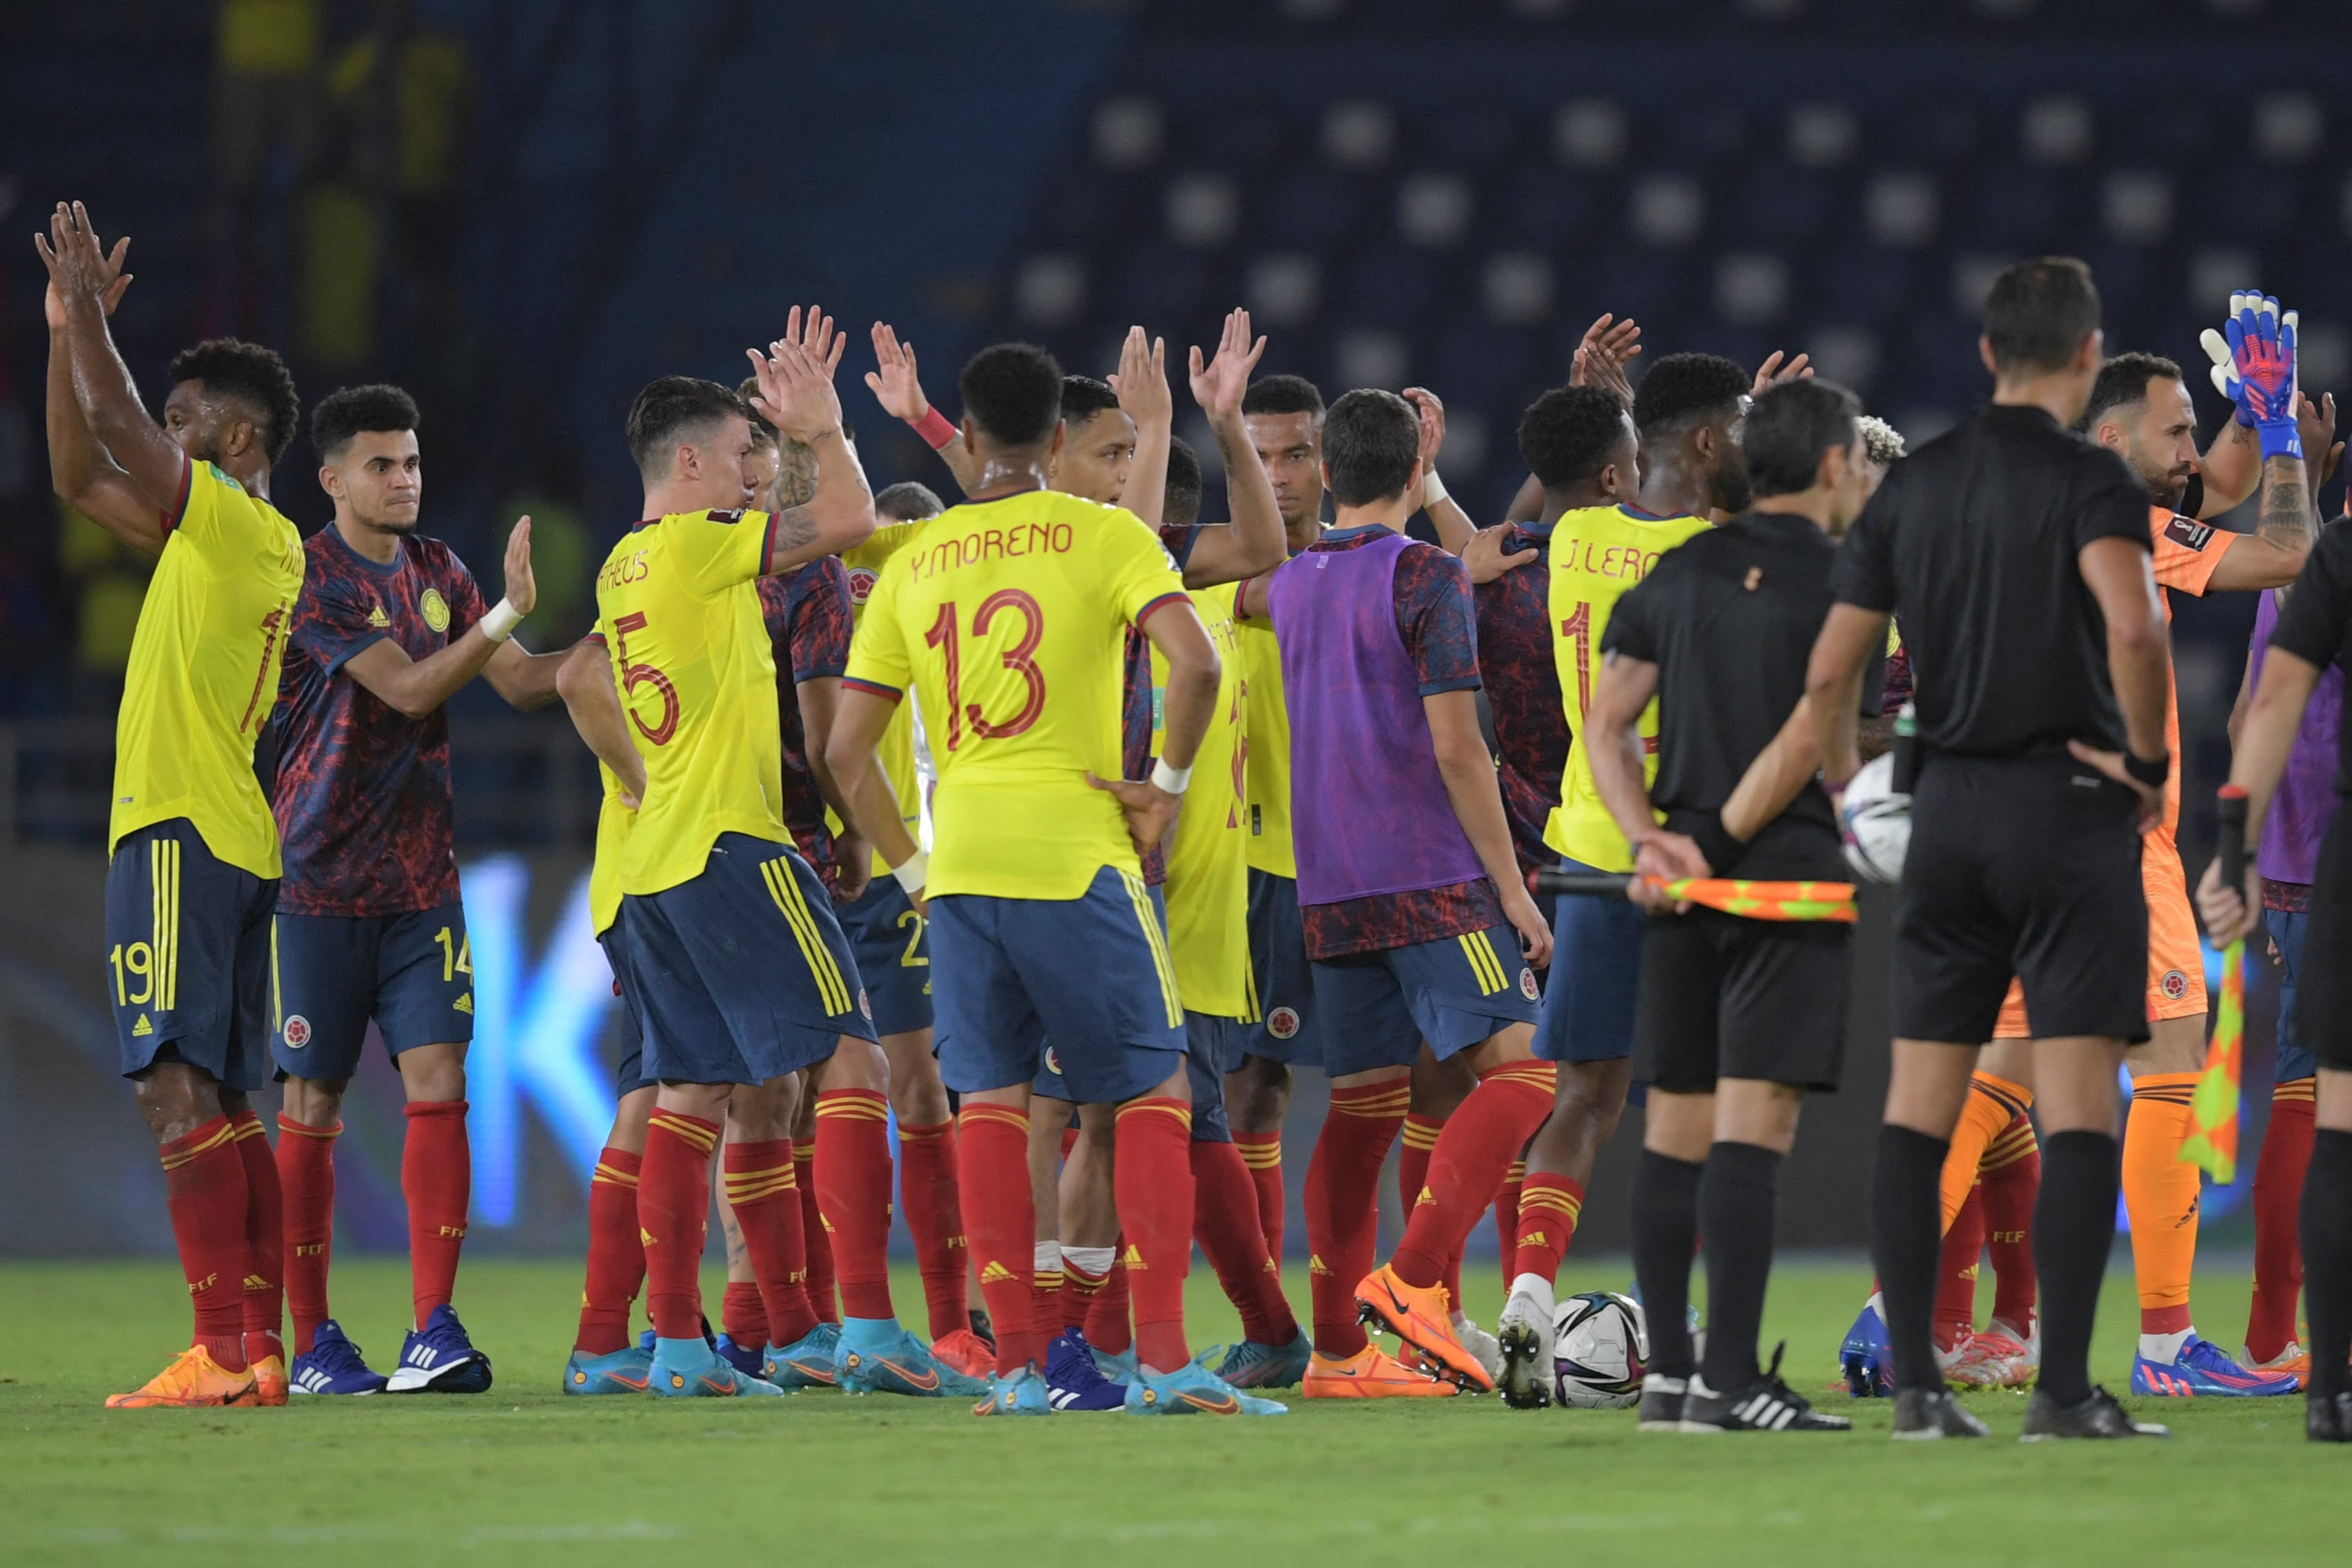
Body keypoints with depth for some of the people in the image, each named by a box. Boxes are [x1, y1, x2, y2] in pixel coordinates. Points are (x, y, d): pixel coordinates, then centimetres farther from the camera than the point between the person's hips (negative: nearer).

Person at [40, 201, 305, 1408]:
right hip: (237, 843, 10)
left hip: (180, 834, -10)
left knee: (178, 1090, -15)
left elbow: (115, 423, -16)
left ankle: (220, 1352, -21)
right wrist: (67, 327, 21)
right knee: (221, 1105, 8)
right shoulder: (239, 540, 19)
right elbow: (80, 474, 25)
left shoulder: (236, 525, -7)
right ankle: (258, 1351, 7)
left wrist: (88, 314, -3)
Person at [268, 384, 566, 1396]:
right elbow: (409, 688, -18)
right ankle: (312, 1341, 8)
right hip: (320, 879, -5)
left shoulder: (437, 572, 10)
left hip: (421, 876, 5)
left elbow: (520, 683, 11)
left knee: (437, 1078, -7)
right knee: (311, 1103, 1)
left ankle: (434, 1328, -7)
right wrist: (507, 615, -26)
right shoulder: (311, 577, -10)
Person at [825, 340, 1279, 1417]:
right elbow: (1194, 663, -16)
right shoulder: (1107, 537, 0)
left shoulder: (912, 564, 12)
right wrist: (1169, 785, -3)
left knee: (989, 1099, 8)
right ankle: (1161, 1357, -6)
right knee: (1152, 1094, 4)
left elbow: (846, 748, 11)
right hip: (1077, 854, -3)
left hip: (959, 864, 3)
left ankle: (1014, 1363, 1)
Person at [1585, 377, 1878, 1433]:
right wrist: (1716, 849, -10)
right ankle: (1729, 1379, -14)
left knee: (1676, 1124, 9)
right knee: (1755, 1120, -9)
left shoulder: (1684, 570, 13)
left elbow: (1606, 724, 11)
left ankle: (1668, 1375, 10)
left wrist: (1651, 843, 3)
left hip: (1683, 883, 6)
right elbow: (1802, 743, -14)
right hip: (1786, 871, -6)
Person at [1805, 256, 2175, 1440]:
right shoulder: (2087, 480, -8)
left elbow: (1828, 672, 8)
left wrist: (1844, 794, 22)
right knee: (2079, 1108, -4)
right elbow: (2133, 627, -26)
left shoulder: (1911, 485, 9)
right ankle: (2063, 1388, -10)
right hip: (2070, 807, -5)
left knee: (1918, 1107, 7)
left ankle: (1915, 1383, 5)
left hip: (1949, 808, 5)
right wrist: (2149, 761, -12)